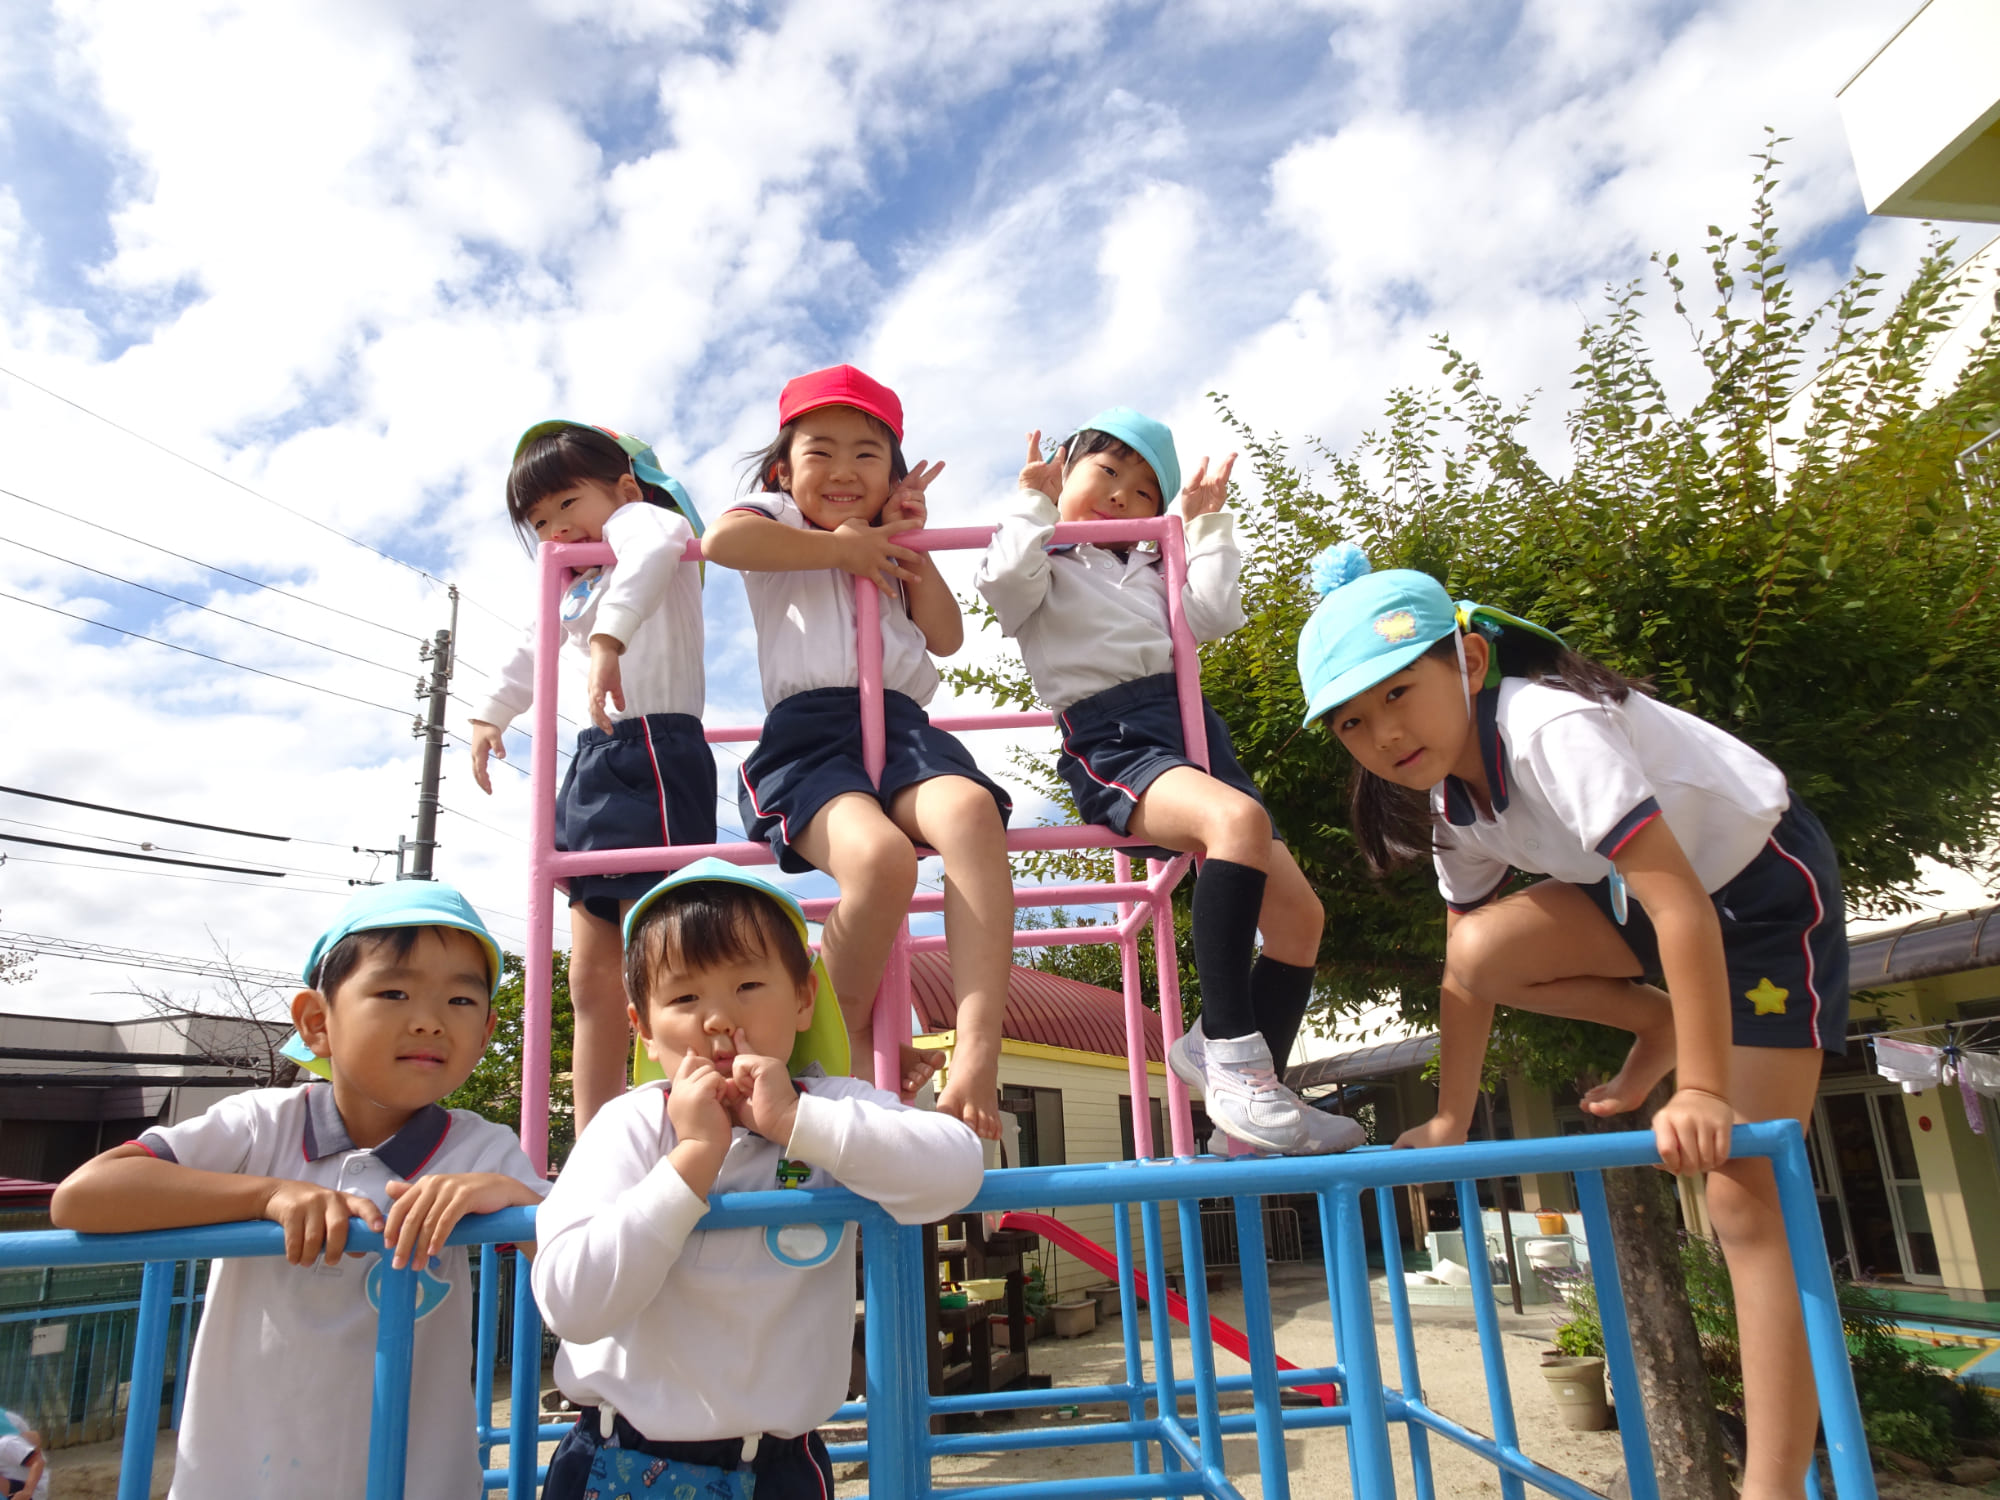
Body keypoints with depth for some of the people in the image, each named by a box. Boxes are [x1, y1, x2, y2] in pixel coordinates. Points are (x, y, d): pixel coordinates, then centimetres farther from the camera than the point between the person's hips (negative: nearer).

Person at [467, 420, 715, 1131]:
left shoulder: (638, 518, -2)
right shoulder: (576, 593, 25)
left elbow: (657, 542, -28)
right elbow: (533, 654, 41)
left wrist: (610, 638, -41)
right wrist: (490, 715, 50)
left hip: (650, 751, -10)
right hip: (596, 759, 10)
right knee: (593, 981, 8)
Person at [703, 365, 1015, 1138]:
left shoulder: (889, 550, 33)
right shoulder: (775, 520, 19)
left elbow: (947, 637, 20)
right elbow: (722, 538, -8)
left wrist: (910, 546, 14)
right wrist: (841, 547, -1)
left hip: (902, 723, 4)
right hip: (807, 729, -3)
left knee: (970, 810, -34)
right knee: (879, 857, -36)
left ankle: (978, 1054, -38)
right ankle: (849, 1035, -10)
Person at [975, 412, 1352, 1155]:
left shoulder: (1153, 571, 34)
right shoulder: (1047, 564, 16)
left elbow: (1213, 614, 14)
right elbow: (1003, 580, -9)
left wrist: (1207, 522, 21)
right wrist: (1033, 503, 3)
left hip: (1194, 729, 7)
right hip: (1110, 743, -7)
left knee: (1299, 912, -5)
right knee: (1239, 818, -37)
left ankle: (1252, 1091, 1)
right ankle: (1229, 1049, -33)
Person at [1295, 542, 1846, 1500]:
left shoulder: (1550, 728, -32)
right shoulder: (1453, 800, -7)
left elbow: (1680, 902, -36)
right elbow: (1463, 967, -1)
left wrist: (1703, 1091, -36)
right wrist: (1449, 1122, -2)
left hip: (1766, 886, -7)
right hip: (1647, 891, 7)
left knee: (1743, 1194, -11)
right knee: (1486, 948, -20)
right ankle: (1660, 1027, 7)